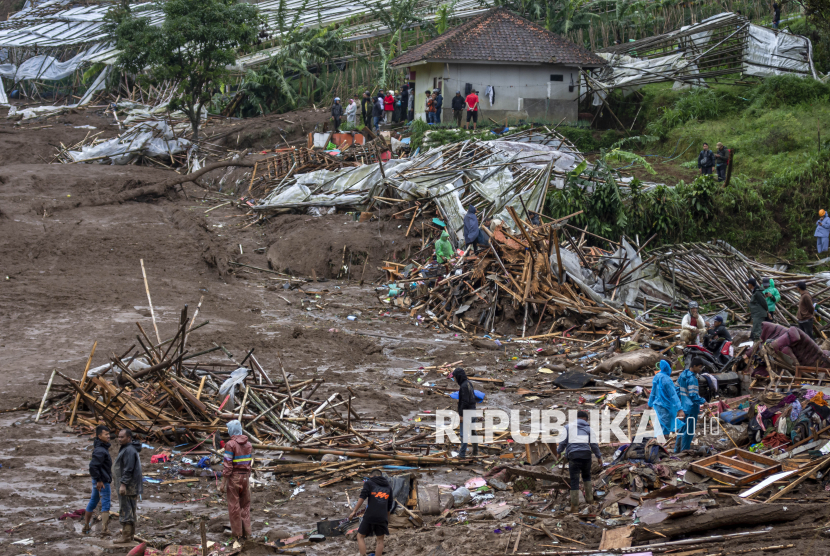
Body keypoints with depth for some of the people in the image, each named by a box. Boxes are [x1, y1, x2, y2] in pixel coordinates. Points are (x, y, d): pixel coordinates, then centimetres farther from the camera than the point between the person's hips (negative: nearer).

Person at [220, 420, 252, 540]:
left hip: (233, 476, -5)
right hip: (245, 476, 5)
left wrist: (223, 483, -14)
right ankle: (246, 531, 15)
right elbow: (249, 461, 9)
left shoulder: (231, 444, -15)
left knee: (234, 505, 5)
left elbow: (227, 465, -17)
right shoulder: (248, 443, 4)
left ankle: (237, 532, 10)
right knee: (245, 505, 14)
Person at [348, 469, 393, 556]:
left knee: (360, 536, 10)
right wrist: (387, 521, 32)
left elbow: (362, 497, -7)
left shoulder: (369, 483, 8)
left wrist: (354, 511, -9)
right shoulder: (388, 486, 20)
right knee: (380, 540, 12)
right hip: (382, 517, 3)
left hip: (369, 516, -3)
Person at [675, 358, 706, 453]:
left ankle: (677, 449, 24)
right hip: (691, 408, -9)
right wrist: (703, 401, -17)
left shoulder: (683, 374, 7)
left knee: (683, 427, 18)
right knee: (689, 429, 1)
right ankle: (684, 450, 7)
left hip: (683, 406, 9)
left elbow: (678, 390, 15)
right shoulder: (692, 378, -22)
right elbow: (693, 395, -26)